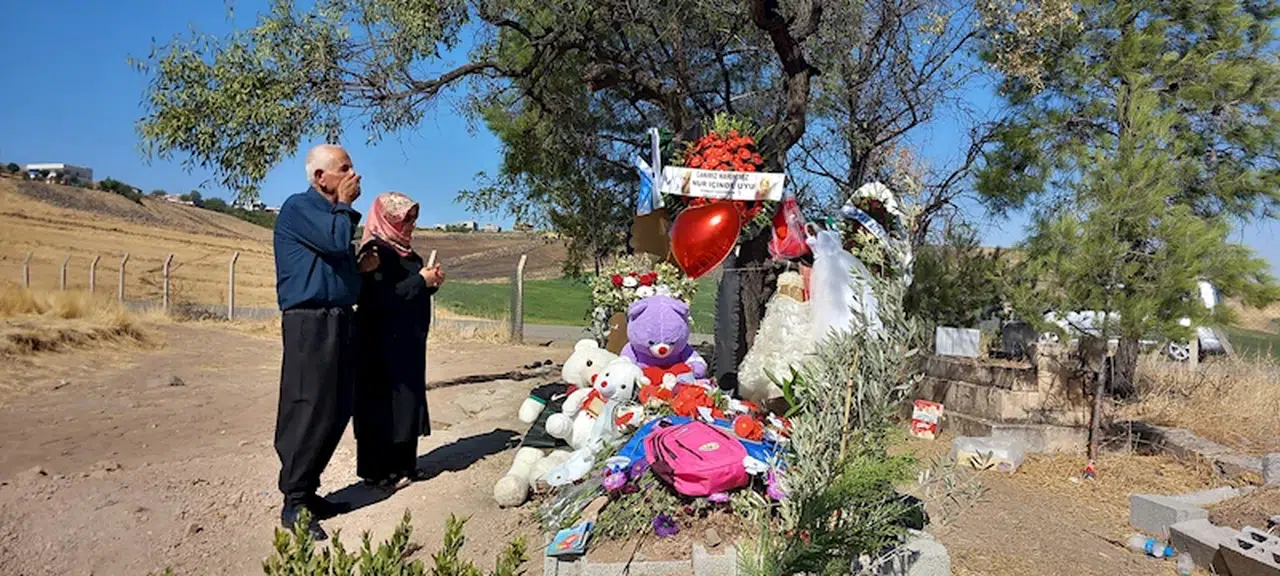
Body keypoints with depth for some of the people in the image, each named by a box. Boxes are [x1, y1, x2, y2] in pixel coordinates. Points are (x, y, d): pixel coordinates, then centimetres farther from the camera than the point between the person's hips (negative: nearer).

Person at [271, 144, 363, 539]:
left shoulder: (333, 212, 21)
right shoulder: (298, 207, -5)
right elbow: (336, 241, -20)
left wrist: (363, 264, 7)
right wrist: (345, 205, -4)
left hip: (341, 319, 9)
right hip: (310, 321, -9)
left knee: (337, 411, 10)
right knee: (308, 411, -7)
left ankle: (307, 490, 22)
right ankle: (294, 502, 4)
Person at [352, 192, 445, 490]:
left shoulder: (408, 253, 14)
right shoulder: (376, 251, -12)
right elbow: (380, 298, -22)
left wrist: (431, 282, 1)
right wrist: (420, 280, -16)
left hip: (409, 343, 9)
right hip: (383, 344, -9)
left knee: (408, 401, 12)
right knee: (383, 403, -2)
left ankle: (403, 465, 21)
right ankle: (378, 471, 7)